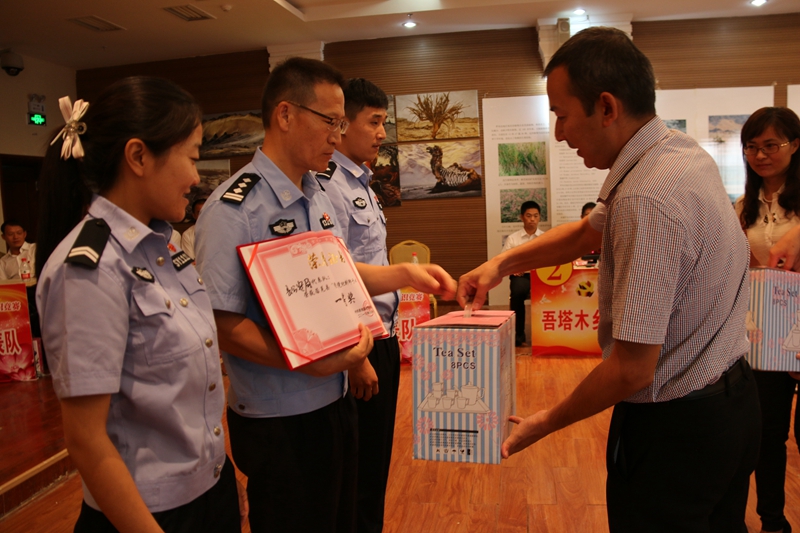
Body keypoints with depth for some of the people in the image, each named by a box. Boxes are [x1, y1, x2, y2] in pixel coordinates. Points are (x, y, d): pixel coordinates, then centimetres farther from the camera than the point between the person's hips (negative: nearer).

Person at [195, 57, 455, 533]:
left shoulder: (319, 196, 7)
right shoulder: (234, 208, -20)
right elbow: (223, 324, -23)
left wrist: (406, 274, 4)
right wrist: (314, 363, -27)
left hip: (336, 401, 8)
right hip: (280, 420, -8)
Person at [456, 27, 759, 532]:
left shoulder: (649, 200, -31)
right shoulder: (681, 150, 0)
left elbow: (632, 370, -28)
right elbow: (588, 231, 12)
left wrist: (546, 423, -14)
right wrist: (503, 262, 1)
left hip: (674, 426, -9)